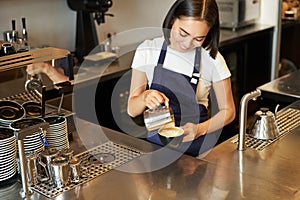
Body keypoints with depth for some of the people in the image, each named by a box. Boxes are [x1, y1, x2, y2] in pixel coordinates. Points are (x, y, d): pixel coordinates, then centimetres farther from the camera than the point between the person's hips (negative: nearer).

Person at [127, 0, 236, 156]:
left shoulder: (211, 59, -6)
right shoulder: (148, 51, -4)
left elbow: (228, 110, 2)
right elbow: (132, 110, 0)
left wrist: (200, 129, -15)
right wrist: (145, 97, -21)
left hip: (196, 148, 2)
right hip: (155, 142, -1)